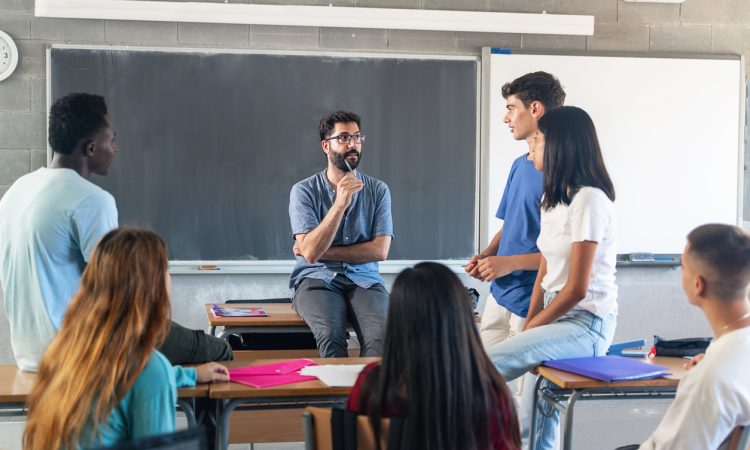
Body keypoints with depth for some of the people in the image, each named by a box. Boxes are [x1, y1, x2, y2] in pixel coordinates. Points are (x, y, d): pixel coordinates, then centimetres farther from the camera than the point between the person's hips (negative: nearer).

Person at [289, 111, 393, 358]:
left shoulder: (378, 190, 7)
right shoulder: (304, 191, 0)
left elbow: (380, 250, -2)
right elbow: (310, 252, -11)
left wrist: (325, 252, -6)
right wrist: (340, 203, -20)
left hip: (364, 280, 2)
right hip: (316, 280, -2)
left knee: (381, 337, -30)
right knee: (331, 336, -33)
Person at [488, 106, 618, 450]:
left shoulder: (588, 199, -15)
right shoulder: (553, 198, 14)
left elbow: (576, 289, -17)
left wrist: (530, 329, -9)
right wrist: (528, 328, 2)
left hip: (587, 324, -9)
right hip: (558, 317, 9)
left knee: (485, 366, -22)